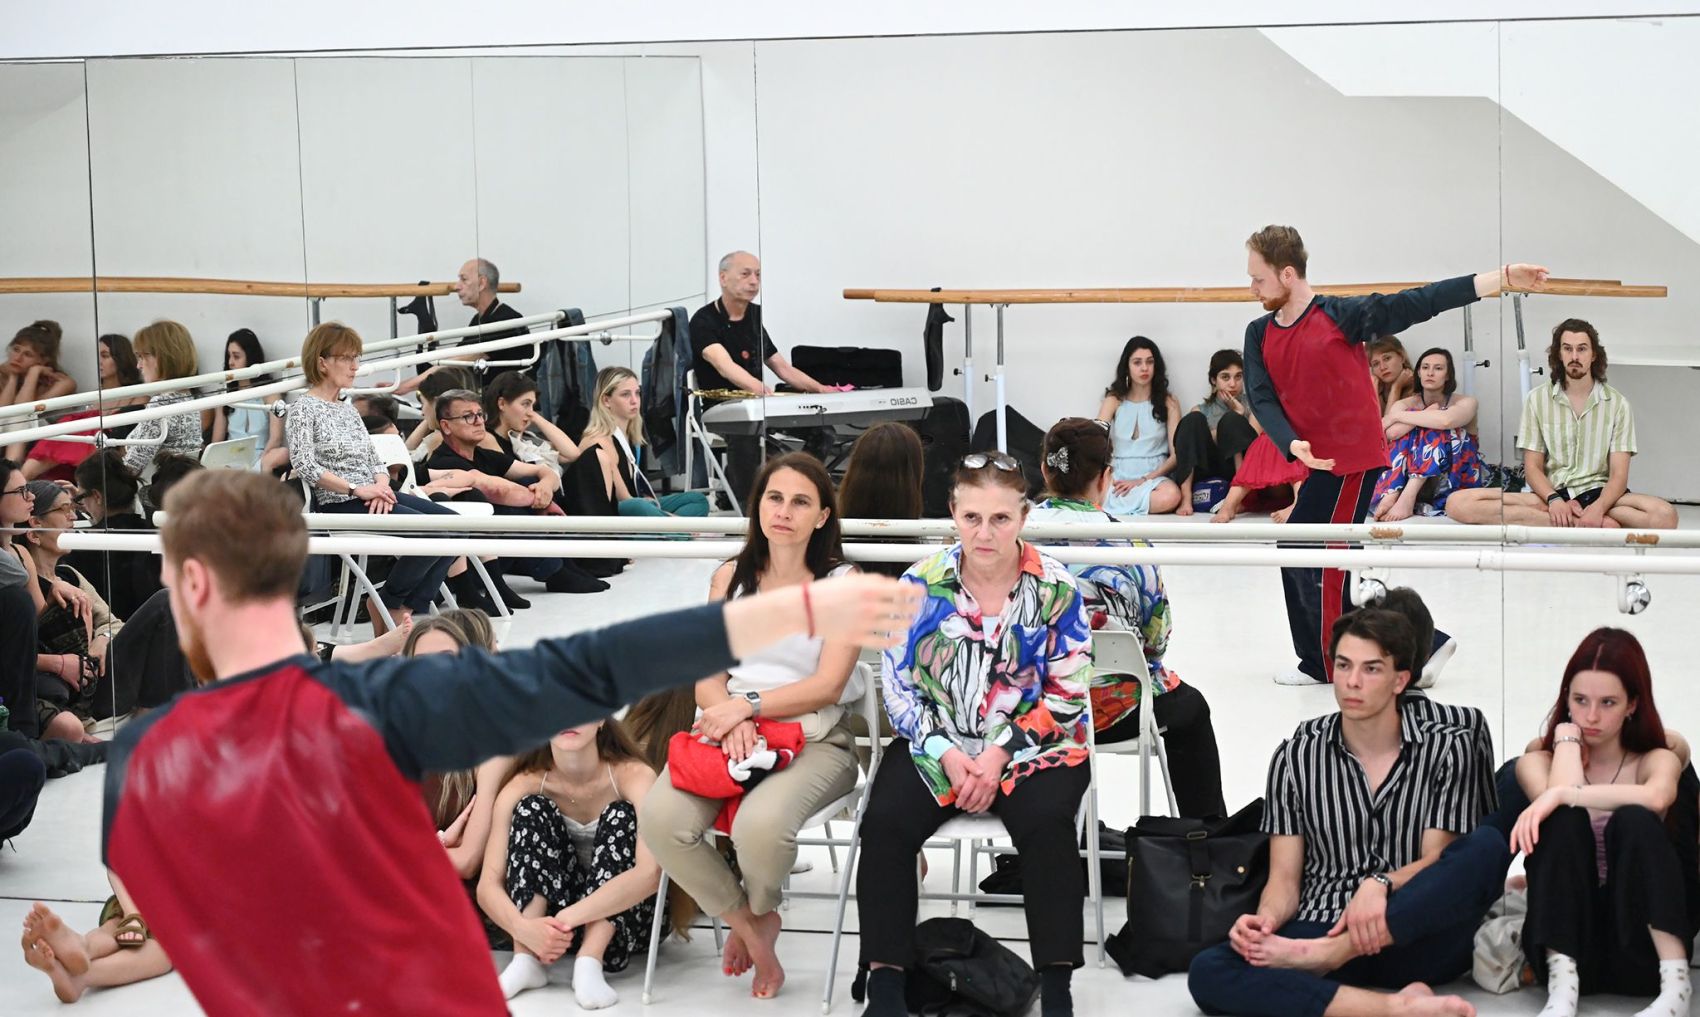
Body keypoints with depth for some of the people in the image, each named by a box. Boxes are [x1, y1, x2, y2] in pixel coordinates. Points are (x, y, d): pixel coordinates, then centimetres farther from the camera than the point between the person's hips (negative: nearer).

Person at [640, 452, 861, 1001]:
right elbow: (708, 677, 7)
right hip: (729, 730, 3)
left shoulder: (843, 583, 1)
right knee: (660, 818, -28)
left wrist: (749, 705, -19)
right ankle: (748, 924, -1)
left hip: (814, 738, -3)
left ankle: (758, 914, 4)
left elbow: (828, 685, -8)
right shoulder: (729, 577, 13)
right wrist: (731, 721, -15)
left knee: (760, 824, -35)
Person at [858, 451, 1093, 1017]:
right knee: (885, 824, -25)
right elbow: (900, 688, 2)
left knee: (1045, 823, -32)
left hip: (1032, 748, -1)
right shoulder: (920, 585, 0)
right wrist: (946, 754, -13)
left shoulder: (1057, 588, -4)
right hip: (938, 746, 2)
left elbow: (1066, 695, -5)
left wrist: (1000, 754, -16)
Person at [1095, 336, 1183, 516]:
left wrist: (1143, 480, -12)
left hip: (1154, 476, 1)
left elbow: (1176, 454, 2)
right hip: (1118, 476, -1)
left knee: (1170, 495, -38)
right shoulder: (1114, 400, 13)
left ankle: (1113, 503, -24)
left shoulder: (1168, 403, 10)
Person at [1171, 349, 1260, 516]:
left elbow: (1253, 440, -6)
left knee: (1230, 421, -21)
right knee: (1194, 420, -18)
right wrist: (1237, 414, -9)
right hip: (1207, 470, 2)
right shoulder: (1201, 411, 13)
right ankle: (1186, 498, -32)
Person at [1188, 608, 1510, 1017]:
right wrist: (1265, 920, -19)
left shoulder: (1448, 746, 3)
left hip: (1416, 938, 0)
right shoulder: (1296, 756, 5)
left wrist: (1380, 884, -24)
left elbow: (1436, 860, -2)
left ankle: (1322, 956, -29)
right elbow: (1284, 878, 4)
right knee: (1207, 973, -29)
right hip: (1319, 930, 1)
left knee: (1487, 846, -29)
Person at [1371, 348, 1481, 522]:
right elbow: (1391, 433, -19)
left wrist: (1397, 416, -19)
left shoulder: (1466, 402, -3)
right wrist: (1428, 412, -19)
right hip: (1412, 479, 3)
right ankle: (1392, 494, -39)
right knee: (1406, 430, -18)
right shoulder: (1406, 404, 4)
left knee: (1435, 428, -23)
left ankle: (1408, 497, -40)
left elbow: (1445, 420, -29)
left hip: (1456, 480, -2)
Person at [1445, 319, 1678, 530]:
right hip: (1550, 493, 2)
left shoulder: (1617, 404, 3)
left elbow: (1619, 474, -4)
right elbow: (1533, 467, 3)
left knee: (1665, 515, -33)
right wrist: (1554, 500, -19)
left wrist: (1598, 508, -26)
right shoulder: (1537, 399, 6)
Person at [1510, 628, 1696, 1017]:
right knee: (1563, 819, -23)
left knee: (1634, 820, -25)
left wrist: (1562, 794, -27)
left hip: (1640, 945, -1)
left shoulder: (1656, 761, 8)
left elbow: (1656, 797, -21)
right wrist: (1567, 737, -1)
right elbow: (1556, 799, -15)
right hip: (1566, 936, 1)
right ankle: (1562, 984, -36)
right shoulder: (1538, 762, 11)